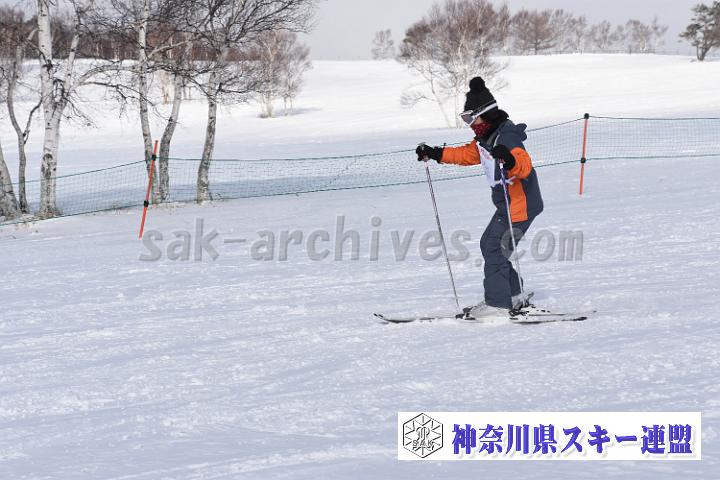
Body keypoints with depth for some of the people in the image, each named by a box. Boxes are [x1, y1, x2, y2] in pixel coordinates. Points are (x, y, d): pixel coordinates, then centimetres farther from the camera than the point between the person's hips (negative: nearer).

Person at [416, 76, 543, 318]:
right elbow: (467, 154, 25)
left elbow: (524, 166, -37)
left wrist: (509, 160, -58)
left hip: (521, 205, -11)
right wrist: (435, 153, 21)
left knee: (495, 250, -10)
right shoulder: (485, 138, 8)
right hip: (506, 204, 11)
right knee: (489, 245, 18)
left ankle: (498, 303, -6)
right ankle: (514, 296, 24)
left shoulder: (507, 138, -23)